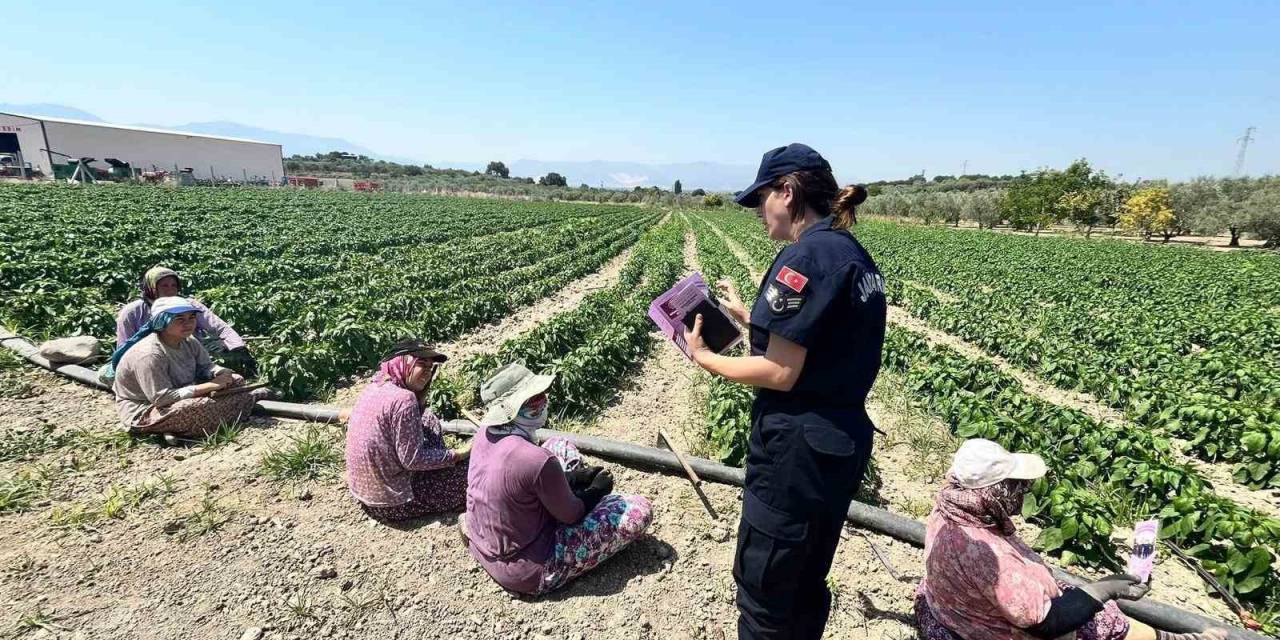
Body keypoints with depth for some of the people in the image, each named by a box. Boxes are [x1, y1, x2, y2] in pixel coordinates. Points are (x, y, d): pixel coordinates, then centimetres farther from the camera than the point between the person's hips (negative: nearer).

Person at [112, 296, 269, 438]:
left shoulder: (189, 342, -5)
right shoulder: (149, 354, -31)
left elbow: (206, 366, 5)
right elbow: (161, 398, -33)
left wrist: (222, 373, -20)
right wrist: (210, 386, -33)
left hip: (180, 397, 8)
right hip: (144, 411, -8)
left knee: (236, 380, 0)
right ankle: (251, 398, -11)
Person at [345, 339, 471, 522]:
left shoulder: (374, 385, 0)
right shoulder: (403, 399, -26)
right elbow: (413, 460, -21)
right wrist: (459, 454, -11)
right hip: (391, 503, -8)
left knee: (428, 421, 13)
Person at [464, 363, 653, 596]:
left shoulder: (485, 433, -10)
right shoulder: (537, 461, -34)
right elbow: (570, 515, -17)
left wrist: (572, 478, 4)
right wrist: (597, 491, 2)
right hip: (527, 573, -7)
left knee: (561, 446, 15)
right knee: (640, 509, -5)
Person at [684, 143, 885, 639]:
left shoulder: (805, 256, -19)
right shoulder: (855, 255, 10)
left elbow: (781, 373, -21)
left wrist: (704, 358, -8)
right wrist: (746, 315, 15)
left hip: (797, 448, -9)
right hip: (843, 440, 10)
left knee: (762, 585, 11)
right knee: (807, 580, 25)